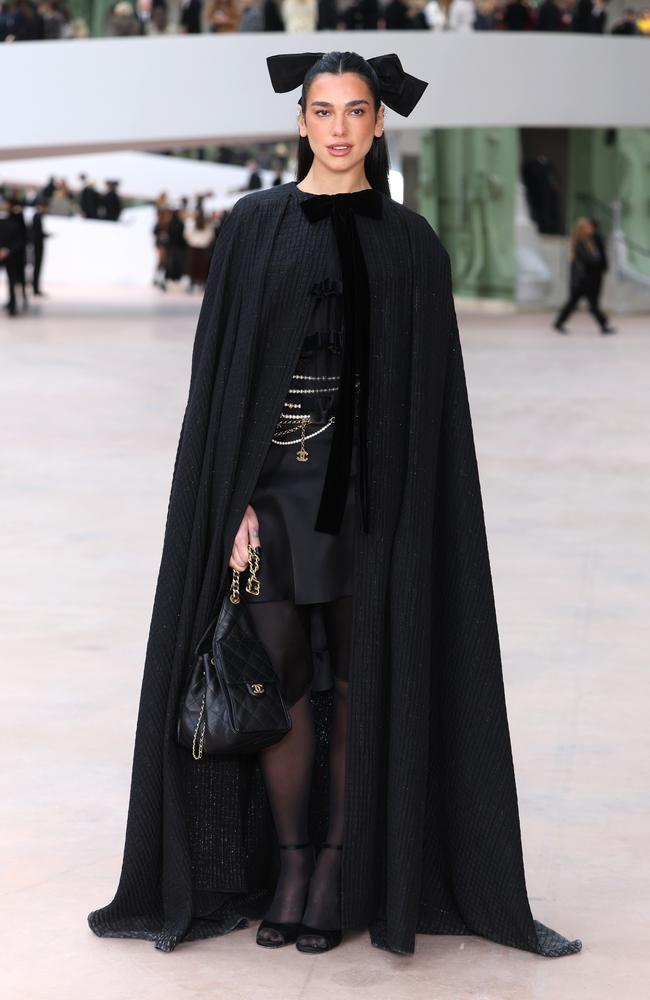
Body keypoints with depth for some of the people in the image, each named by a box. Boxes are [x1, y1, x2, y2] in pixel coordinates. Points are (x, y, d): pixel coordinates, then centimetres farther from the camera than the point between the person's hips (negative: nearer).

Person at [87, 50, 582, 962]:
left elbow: (430, 390, 4)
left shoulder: (409, 242, 6)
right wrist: (234, 498, -8)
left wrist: (410, 506, -5)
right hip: (274, 475, 0)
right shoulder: (254, 224, 5)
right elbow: (221, 365, 1)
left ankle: (338, 865, 14)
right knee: (278, 676, 2)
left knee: (359, 679, 3)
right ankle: (288, 860, 16)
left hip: (368, 484, 0)